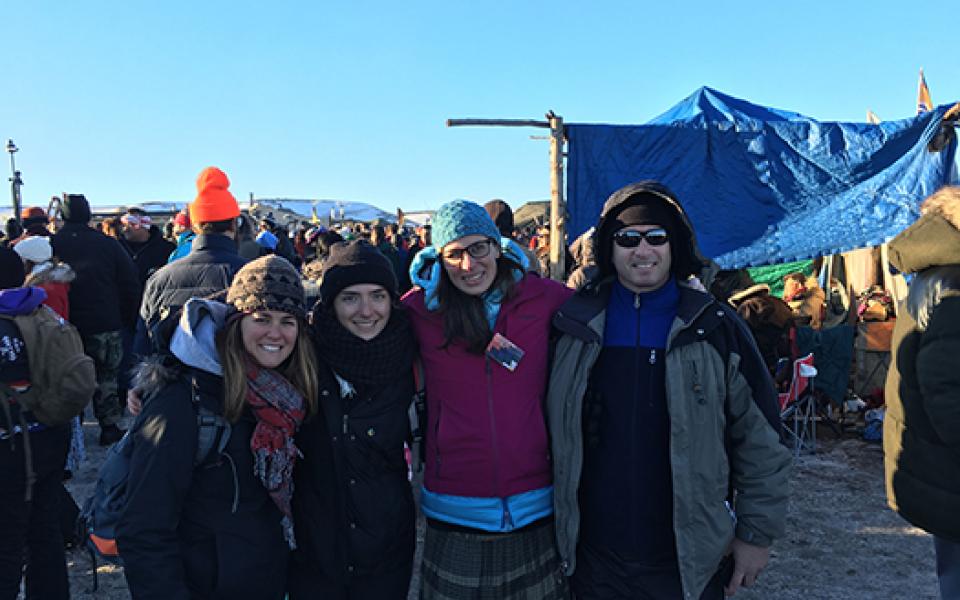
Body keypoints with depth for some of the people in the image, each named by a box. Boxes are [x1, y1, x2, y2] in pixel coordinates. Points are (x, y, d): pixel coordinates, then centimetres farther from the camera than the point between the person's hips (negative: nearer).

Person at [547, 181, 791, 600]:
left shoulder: (715, 328, -5)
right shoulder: (575, 325, -1)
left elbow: (760, 440, -1)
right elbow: (552, 431, 7)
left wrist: (757, 532, 0)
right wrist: (554, 525, 8)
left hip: (689, 562, -1)